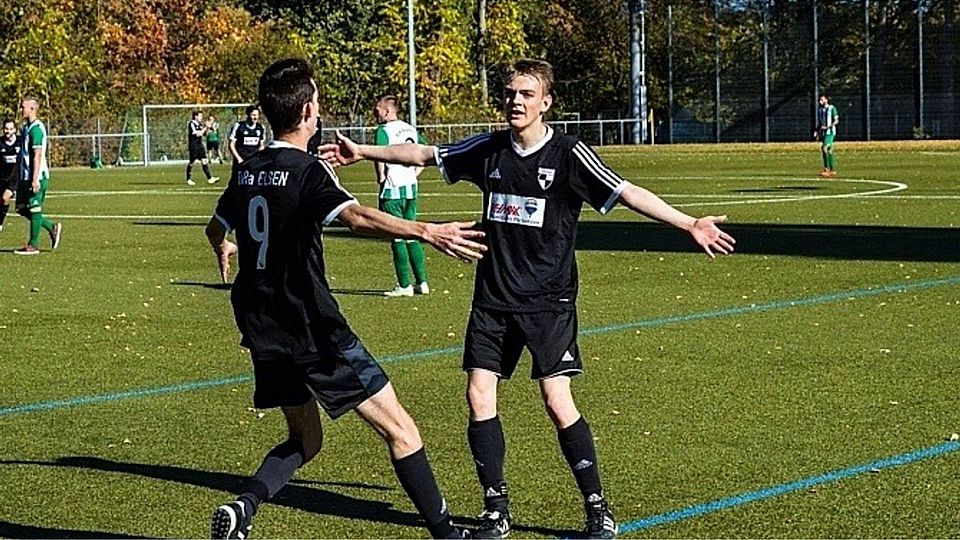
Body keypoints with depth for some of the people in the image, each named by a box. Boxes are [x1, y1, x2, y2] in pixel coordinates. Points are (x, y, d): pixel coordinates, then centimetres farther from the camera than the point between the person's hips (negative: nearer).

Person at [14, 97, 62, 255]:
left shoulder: (36, 128, -15)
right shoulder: (26, 127, 15)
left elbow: (37, 155, -20)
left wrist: (35, 179, -23)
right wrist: (20, 176, 21)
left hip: (37, 176, -10)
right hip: (25, 176, 10)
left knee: (34, 209, -2)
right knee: (22, 208, 12)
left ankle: (33, 245, 6)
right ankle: (52, 228, 21)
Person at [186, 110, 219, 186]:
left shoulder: (200, 124, 11)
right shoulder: (192, 124, -12)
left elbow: (204, 134, 17)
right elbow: (197, 134, -21)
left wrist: (207, 128, 0)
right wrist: (205, 128, -14)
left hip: (200, 145, 7)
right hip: (193, 146, -7)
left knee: (205, 161, 0)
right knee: (191, 163, 3)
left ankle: (210, 178, -3)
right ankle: (189, 180, 14)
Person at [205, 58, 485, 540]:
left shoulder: (247, 172, 9)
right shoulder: (307, 171, -13)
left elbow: (216, 228, 28)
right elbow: (358, 217, -33)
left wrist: (223, 250, 51)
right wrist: (426, 232, -43)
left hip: (262, 331, 8)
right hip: (312, 329, -8)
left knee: (304, 439, 21)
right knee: (400, 431, 0)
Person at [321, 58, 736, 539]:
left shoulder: (568, 154, -8)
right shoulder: (489, 150, 5)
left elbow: (627, 193, -14)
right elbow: (422, 154, 17)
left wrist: (689, 224, -23)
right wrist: (362, 152, 22)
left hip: (548, 301, -4)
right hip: (493, 297, 5)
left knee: (557, 401, -12)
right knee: (479, 399, -2)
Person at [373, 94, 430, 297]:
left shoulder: (383, 131, -12)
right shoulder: (410, 129, 11)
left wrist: (381, 177, -13)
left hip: (392, 189, -7)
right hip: (411, 187, 7)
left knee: (398, 238, -2)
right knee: (412, 236, 14)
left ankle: (404, 286, 0)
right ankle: (421, 282, 13)